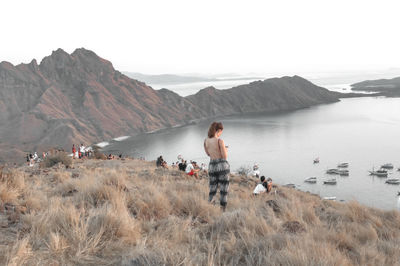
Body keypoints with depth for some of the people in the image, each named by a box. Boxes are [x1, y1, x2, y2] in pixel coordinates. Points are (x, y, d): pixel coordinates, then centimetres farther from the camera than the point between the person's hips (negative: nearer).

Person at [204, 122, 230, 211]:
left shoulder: (206, 141, 3)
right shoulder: (220, 141, -14)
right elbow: (225, 156, -12)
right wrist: (225, 150, 9)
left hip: (212, 166, 5)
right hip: (222, 165, -5)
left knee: (212, 190, 13)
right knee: (223, 190, 3)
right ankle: (222, 210, 4)